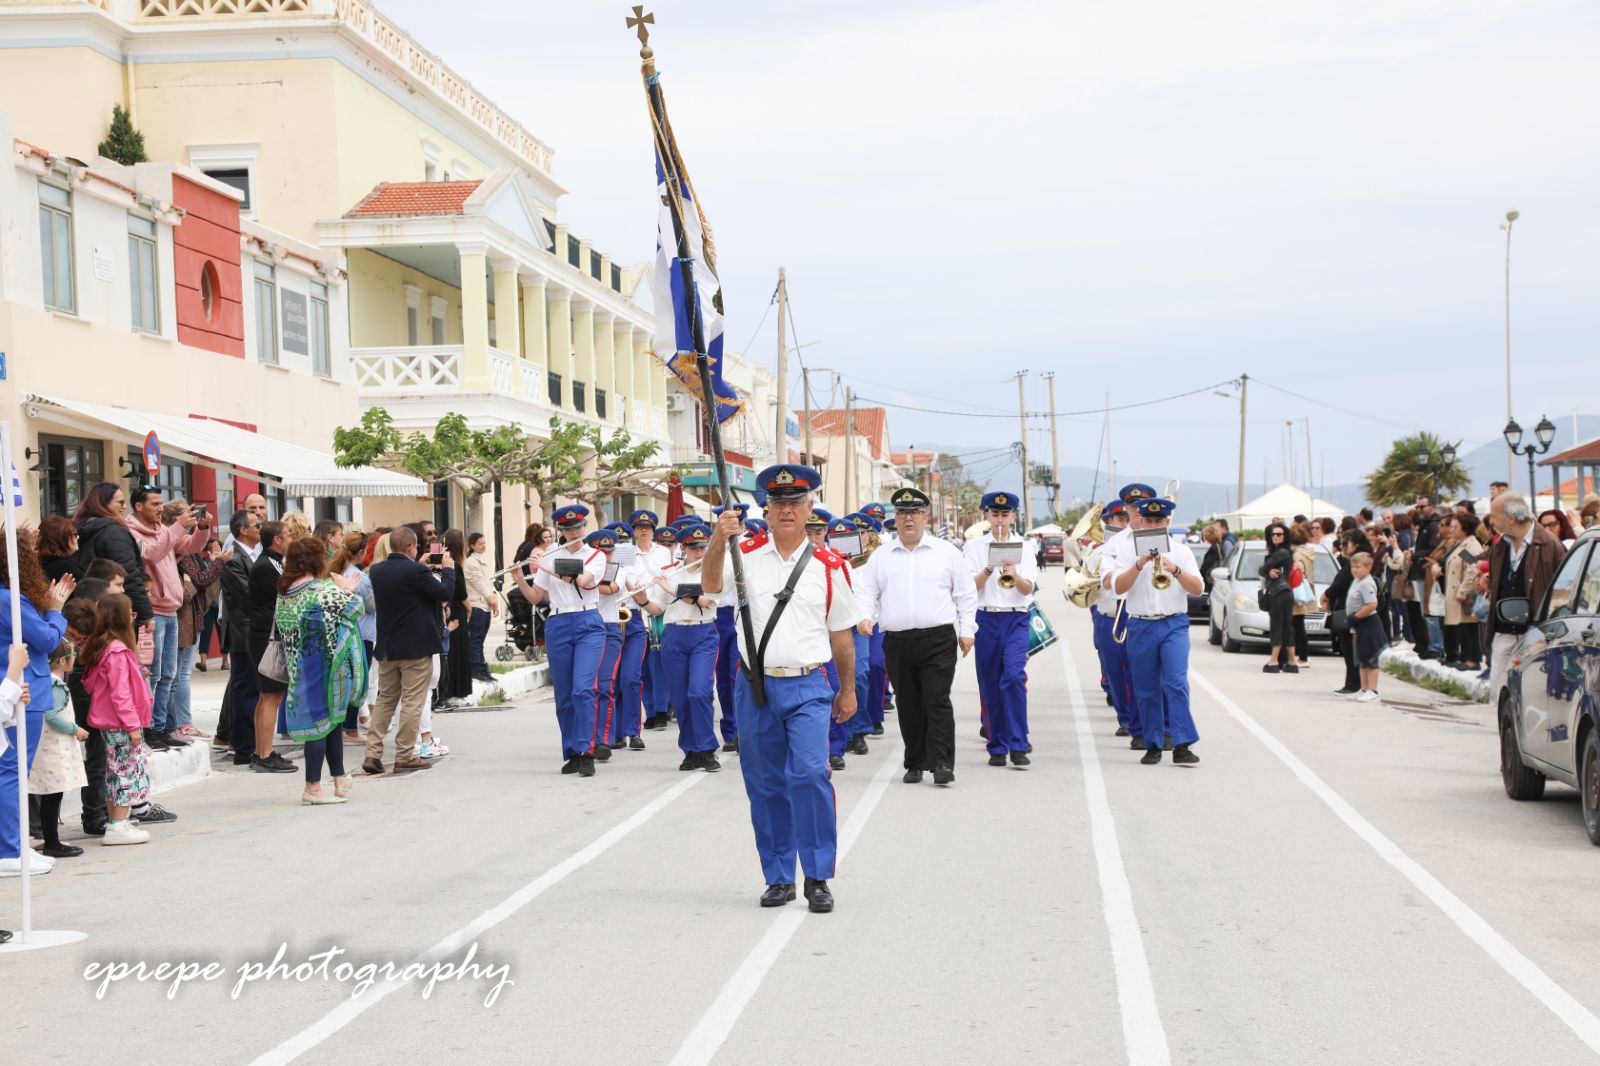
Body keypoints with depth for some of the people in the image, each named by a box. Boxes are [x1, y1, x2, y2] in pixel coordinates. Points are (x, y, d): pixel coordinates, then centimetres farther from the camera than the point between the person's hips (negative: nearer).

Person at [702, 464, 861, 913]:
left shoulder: (828, 564, 4)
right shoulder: (748, 552, 4)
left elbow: (842, 633, 12)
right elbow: (710, 585, -13)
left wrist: (848, 689, 16)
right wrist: (718, 541, -30)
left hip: (807, 689, -2)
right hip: (755, 686, 2)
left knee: (810, 774, -17)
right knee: (765, 786, 7)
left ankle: (818, 878, -9)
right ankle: (778, 878, 19)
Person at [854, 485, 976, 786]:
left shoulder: (947, 552, 8)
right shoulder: (881, 556, 12)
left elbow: (965, 594, 9)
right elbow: (867, 591, 12)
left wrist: (967, 630, 3)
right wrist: (865, 616, -7)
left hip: (938, 640, -3)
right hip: (897, 642, 3)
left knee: (937, 701, -10)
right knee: (908, 705, 6)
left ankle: (942, 763, -11)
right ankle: (916, 764, 16)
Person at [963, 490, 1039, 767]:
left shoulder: (1023, 548, 8)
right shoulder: (974, 547, 7)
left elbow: (1028, 589, -2)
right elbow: (970, 586, -3)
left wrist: (1014, 575, -22)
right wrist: (991, 567, -19)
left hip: (1016, 619, -1)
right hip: (986, 619, 1)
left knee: (1014, 675, -18)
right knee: (990, 685, 3)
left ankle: (1018, 745, -16)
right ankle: (997, 747, 14)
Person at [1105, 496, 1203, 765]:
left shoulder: (1180, 549, 6)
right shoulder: (1126, 549, 5)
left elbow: (1197, 589, -1)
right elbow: (1118, 587, -7)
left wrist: (1175, 570, -16)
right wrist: (1140, 564, -20)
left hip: (1174, 624, -1)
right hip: (1140, 626, 1)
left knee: (1176, 682, -14)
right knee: (1147, 689, 5)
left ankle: (1182, 745, -16)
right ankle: (1152, 745, 15)